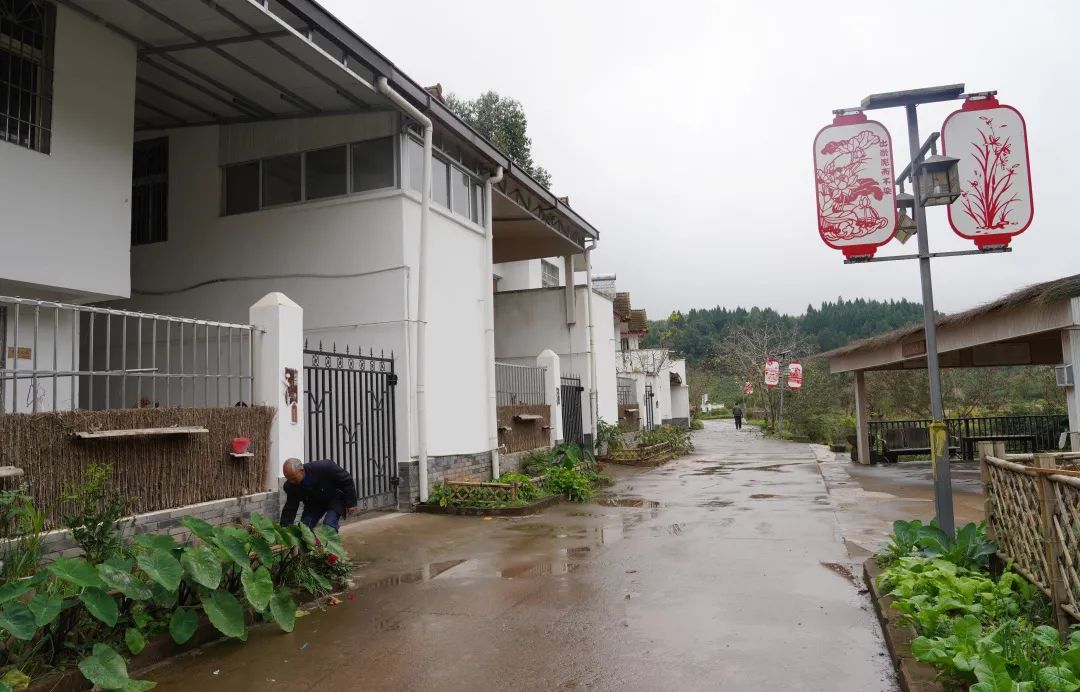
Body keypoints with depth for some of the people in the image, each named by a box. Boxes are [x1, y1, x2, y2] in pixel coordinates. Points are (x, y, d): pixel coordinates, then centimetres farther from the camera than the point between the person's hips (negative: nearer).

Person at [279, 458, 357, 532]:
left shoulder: (324, 467, -36)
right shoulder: (291, 485, -22)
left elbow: (346, 480, -23)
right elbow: (290, 509, -12)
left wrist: (351, 503, -18)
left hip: (335, 499, -4)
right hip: (314, 503, 5)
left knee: (329, 525, -24)